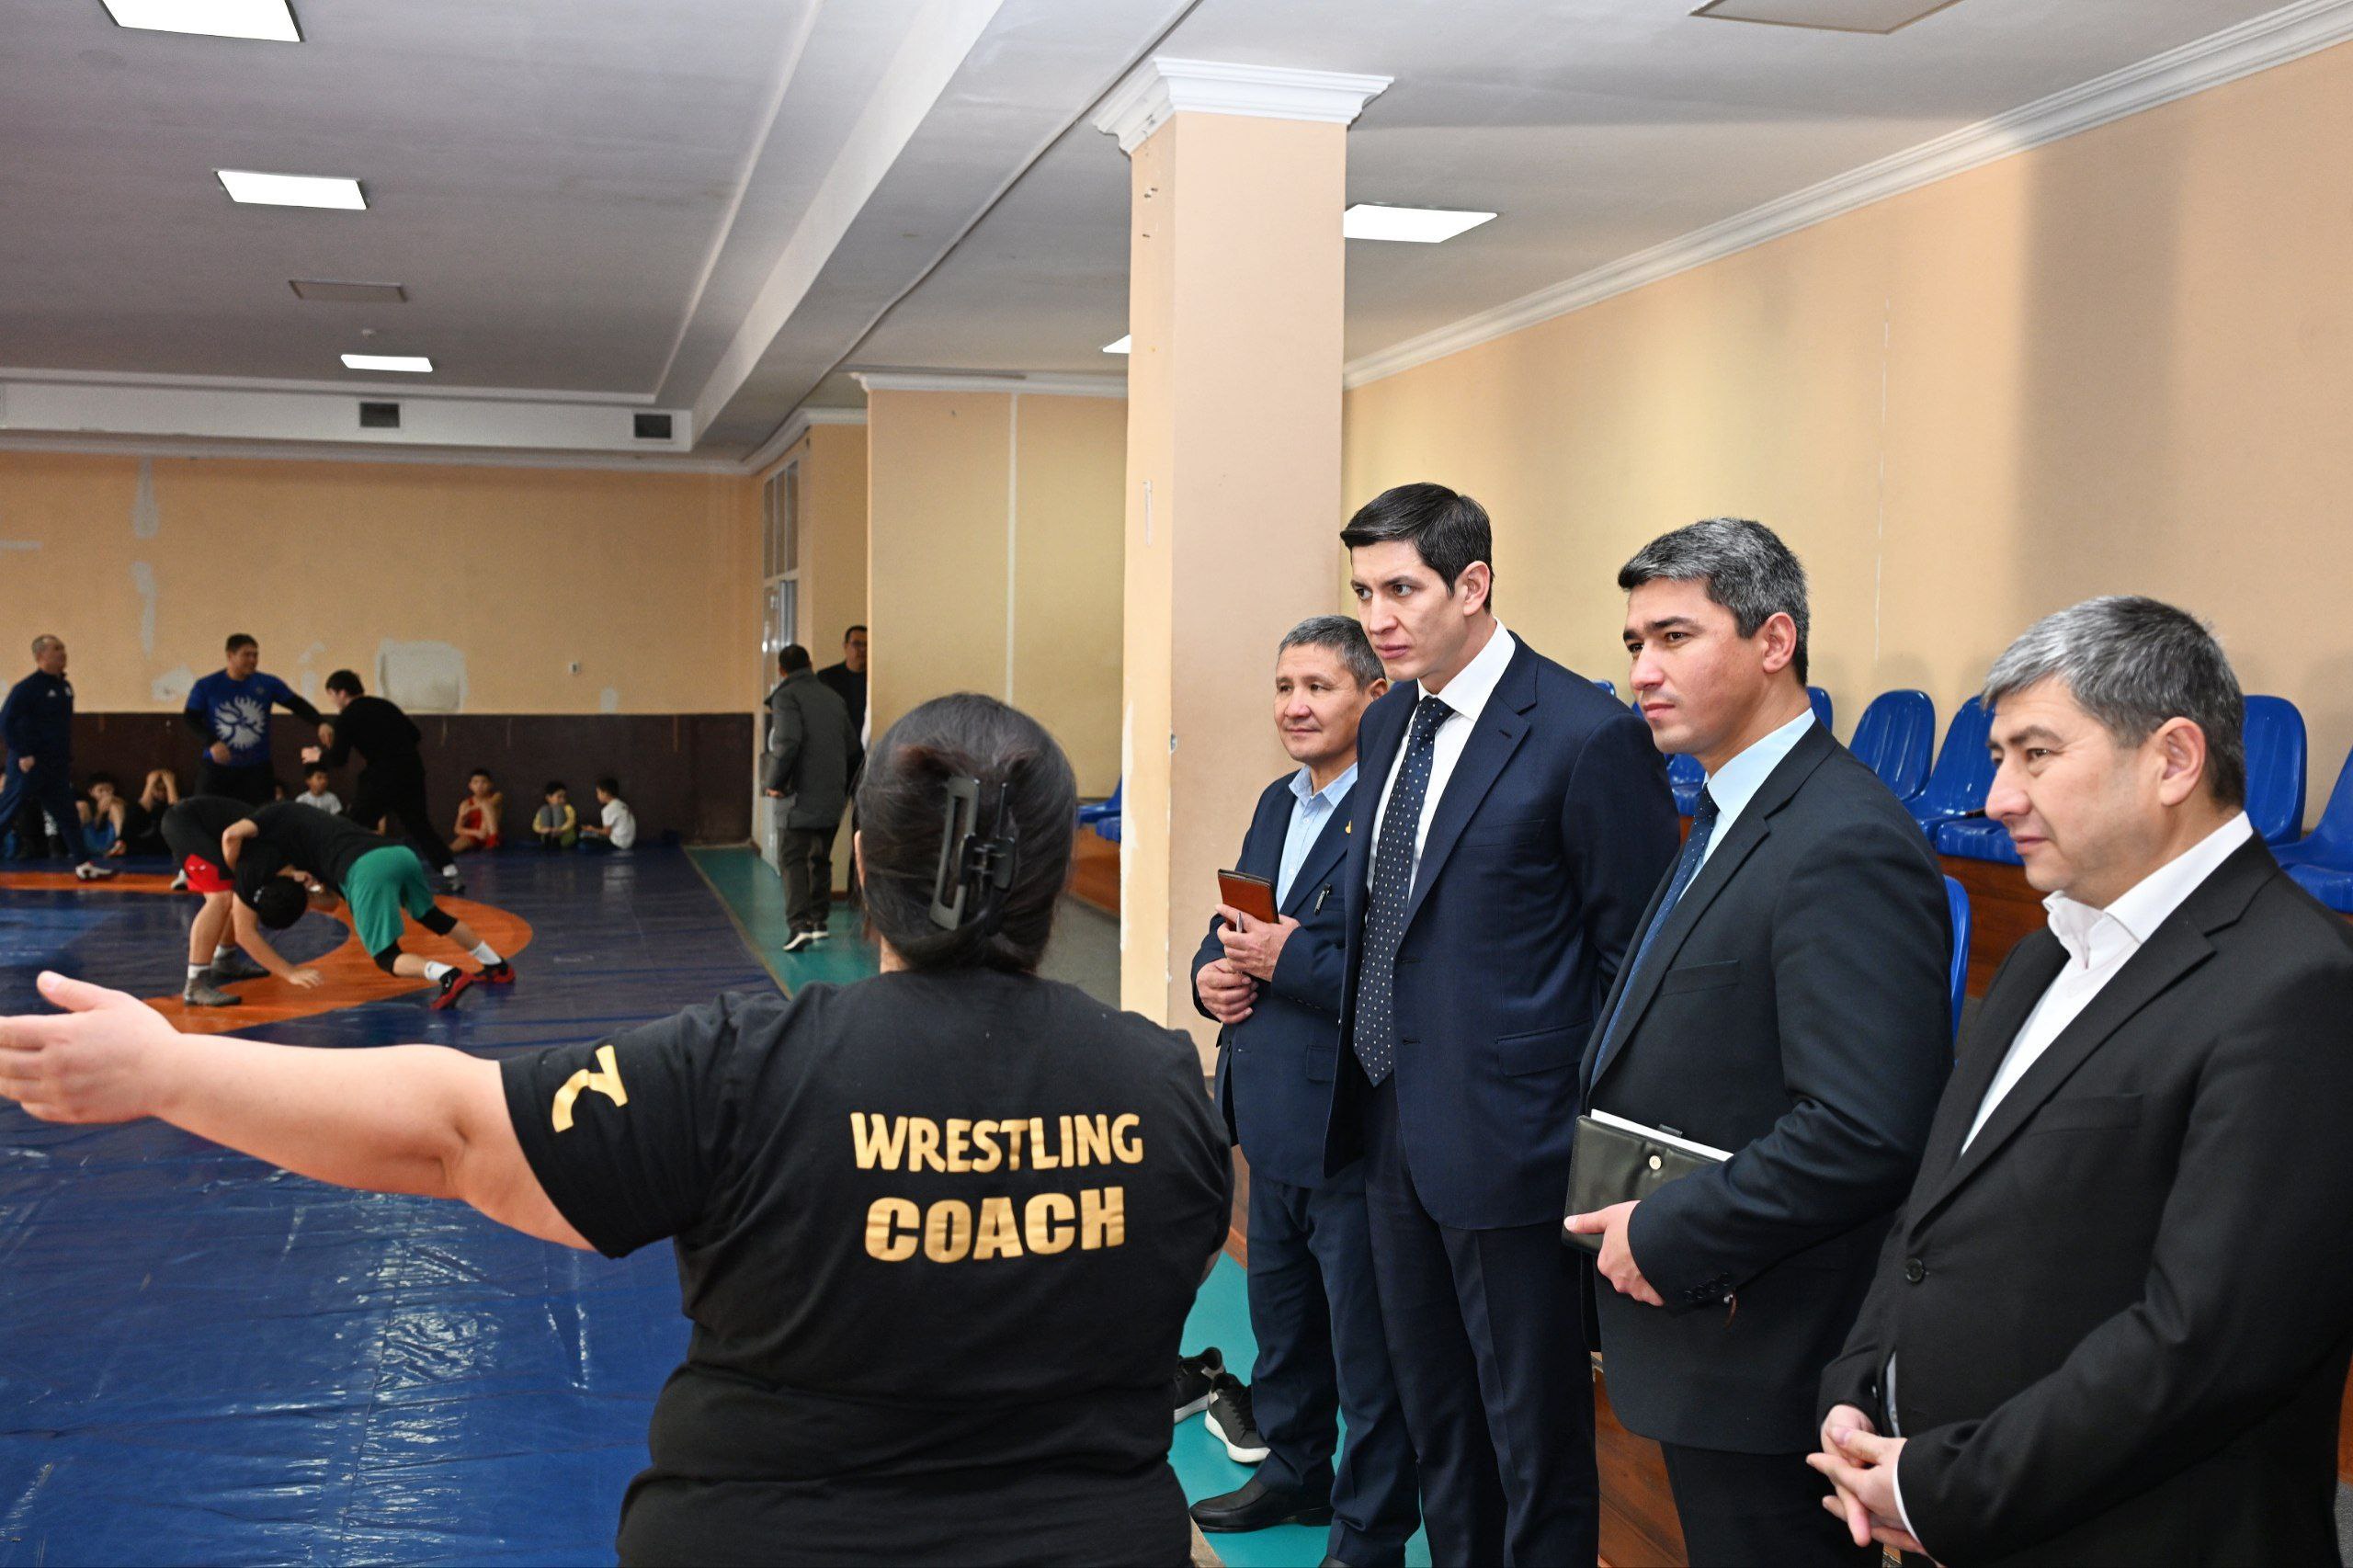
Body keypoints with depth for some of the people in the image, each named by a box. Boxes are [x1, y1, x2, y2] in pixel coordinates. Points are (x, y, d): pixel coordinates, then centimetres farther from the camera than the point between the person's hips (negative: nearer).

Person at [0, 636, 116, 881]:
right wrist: (22, 755, -17)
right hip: (29, 766, -8)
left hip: (57, 767, 8)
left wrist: (67, 758, 15)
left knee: (68, 815, 6)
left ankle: (84, 865, 7)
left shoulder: (65, 687, 10)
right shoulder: (27, 688, -12)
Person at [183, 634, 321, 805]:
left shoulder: (268, 684, 1)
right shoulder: (206, 686, 0)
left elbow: (298, 705, 2)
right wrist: (211, 742, -17)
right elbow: (190, 717, 0)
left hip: (257, 767, 1)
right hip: (216, 767, -1)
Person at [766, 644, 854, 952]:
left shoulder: (786, 695, -7)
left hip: (800, 795, -6)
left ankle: (800, 924, -18)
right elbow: (851, 745, 16)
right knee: (820, 859, 18)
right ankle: (819, 921, 20)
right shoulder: (832, 697, 15)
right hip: (832, 795, 6)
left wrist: (774, 782, -10)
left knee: (792, 859, -5)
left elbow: (787, 742, -20)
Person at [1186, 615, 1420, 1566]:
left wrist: (1289, 961, -24)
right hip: (1273, 1124, 9)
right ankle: (1293, 1473, 46)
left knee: (1367, 1352, 8)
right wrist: (1211, 972, -1)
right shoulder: (1278, 805, 10)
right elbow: (1229, 923, 19)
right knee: (1280, 1320, 26)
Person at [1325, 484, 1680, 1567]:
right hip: (1392, 1129, 8)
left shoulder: (1588, 736, -15)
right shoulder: (1385, 724, 9)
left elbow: (1636, 957, -12)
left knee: (1534, 1439, 8)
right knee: (1434, 1421, 21)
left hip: (1505, 1143, -8)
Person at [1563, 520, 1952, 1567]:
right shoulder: (1726, 814, 10)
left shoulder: (1846, 846, -22)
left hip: (1763, 1362, -9)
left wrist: (1666, 1236, -20)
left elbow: (1866, 1131, -29)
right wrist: (1632, 1221, 5)